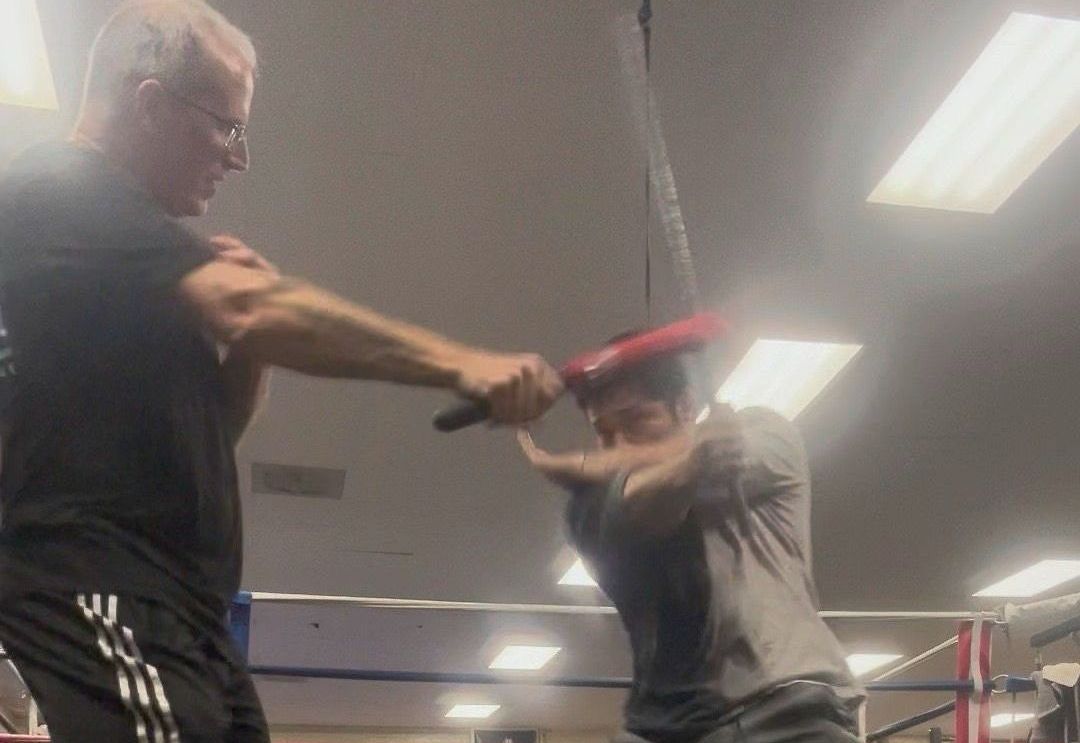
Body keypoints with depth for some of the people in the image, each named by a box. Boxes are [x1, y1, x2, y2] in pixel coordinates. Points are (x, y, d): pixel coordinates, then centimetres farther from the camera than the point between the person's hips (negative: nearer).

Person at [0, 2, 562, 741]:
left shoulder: (116, 225, 25)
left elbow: (203, 430, 26)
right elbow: (246, 307, -22)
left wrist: (247, 345, 6)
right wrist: (461, 364, -26)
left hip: (174, 611, 10)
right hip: (104, 593, -10)